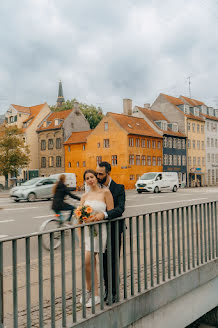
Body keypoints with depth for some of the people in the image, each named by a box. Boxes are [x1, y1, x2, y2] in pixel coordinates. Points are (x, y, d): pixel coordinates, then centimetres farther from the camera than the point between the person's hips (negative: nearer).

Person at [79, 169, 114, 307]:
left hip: (98, 230, -5)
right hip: (86, 230, 5)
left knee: (87, 262, -8)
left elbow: (111, 213, -6)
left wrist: (95, 217, -16)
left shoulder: (105, 192, -4)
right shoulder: (85, 196, 11)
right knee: (92, 263, 8)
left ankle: (89, 290, 12)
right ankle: (95, 294, 20)